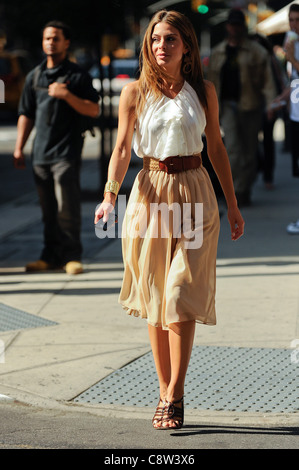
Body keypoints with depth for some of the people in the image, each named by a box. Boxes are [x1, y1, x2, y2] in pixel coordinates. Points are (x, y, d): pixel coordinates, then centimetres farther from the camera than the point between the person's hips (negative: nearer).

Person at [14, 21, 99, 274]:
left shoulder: (77, 76, 2)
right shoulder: (35, 76, 15)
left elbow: (94, 110, -4)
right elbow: (26, 114, 19)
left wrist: (67, 95, -16)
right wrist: (19, 148, 13)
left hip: (67, 152, -5)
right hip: (41, 153, 5)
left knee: (67, 207, -9)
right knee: (48, 208, 8)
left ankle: (72, 256, -2)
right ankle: (52, 255, 14)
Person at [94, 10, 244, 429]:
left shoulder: (203, 91, 4)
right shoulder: (135, 93, 1)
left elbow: (216, 147, 10)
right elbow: (123, 148, -5)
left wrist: (232, 205, 11)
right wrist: (110, 195, -21)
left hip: (194, 194, -1)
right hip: (151, 194, 1)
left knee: (181, 298, -8)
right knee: (154, 299, 4)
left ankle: (174, 397, -4)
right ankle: (166, 393, 14)